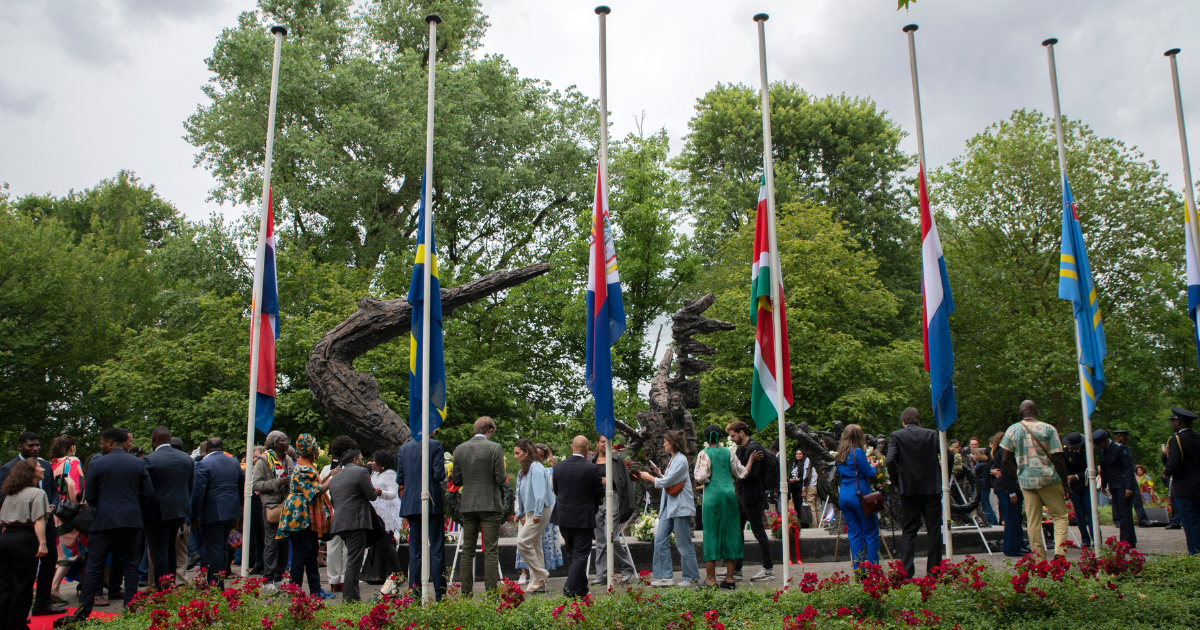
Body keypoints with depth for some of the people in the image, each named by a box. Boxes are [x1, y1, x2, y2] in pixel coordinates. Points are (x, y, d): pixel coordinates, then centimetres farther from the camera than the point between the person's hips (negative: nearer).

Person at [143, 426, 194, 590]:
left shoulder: (149, 460, -15)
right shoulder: (187, 459, 2)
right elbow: (191, 486, 8)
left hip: (158, 511, -6)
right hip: (180, 510, 6)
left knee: (159, 550, 3)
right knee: (171, 548, 20)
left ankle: (162, 588, 6)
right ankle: (172, 584, 25)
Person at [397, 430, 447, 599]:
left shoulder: (404, 448, 5)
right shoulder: (435, 445, -7)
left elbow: (399, 479, 6)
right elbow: (440, 475, -13)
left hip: (411, 503, 4)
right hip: (432, 503, -4)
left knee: (414, 552, 9)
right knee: (437, 550, 1)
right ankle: (440, 594, 1)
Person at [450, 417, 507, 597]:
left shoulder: (460, 449, 3)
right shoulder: (495, 448, -9)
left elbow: (456, 480, 5)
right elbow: (501, 478, -11)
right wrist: (504, 477, 11)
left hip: (468, 505, 4)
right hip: (490, 504, -4)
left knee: (467, 551, 10)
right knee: (491, 551, 0)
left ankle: (466, 593, 11)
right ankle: (491, 593, -2)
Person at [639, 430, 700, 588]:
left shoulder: (681, 460, -14)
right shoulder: (672, 459, 16)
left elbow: (666, 482, -17)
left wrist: (649, 477, -4)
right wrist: (659, 474, 6)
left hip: (680, 507, -10)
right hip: (668, 506, 10)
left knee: (683, 543, -1)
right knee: (660, 540, 4)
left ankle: (691, 577, 10)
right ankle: (665, 576, 8)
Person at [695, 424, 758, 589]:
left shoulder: (704, 454, -2)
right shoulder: (729, 452, 8)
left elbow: (701, 478, -11)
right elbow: (742, 473, 10)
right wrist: (751, 460, 23)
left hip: (712, 496, -3)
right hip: (729, 495, 3)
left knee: (711, 533, 1)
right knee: (731, 533, 7)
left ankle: (711, 579, 2)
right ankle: (729, 578, 9)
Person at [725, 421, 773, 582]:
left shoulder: (754, 448, -17)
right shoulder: (740, 449, 14)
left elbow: (752, 474, -24)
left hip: (753, 498, -10)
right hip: (742, 496, 10)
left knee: (759, 532, -2)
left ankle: (769, 569, 8)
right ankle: (736, 567, 21)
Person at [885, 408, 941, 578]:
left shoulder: (896, 436, -3)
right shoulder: (932, 434, 2)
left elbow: (890, 461, -14)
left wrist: (896, 482, -1)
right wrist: (940, 479, 11)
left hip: (909, 489, -1)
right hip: (932, 488, 1)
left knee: (909, 531, 5)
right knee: (934, 530, 9)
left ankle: (906, 572, 1)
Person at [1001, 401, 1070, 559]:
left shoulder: (1012, 430, 4)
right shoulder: (1048, 429, -4)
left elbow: (1007, 460, 4)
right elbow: (1058, 459, -6)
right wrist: (1065, 482, 3)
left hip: (1026, 481, 2)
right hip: (1048, 479, -2)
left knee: (1032, 521, 6)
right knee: (1060, 515, 9)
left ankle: (1039, 559, 6)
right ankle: (1059, 552, -8)